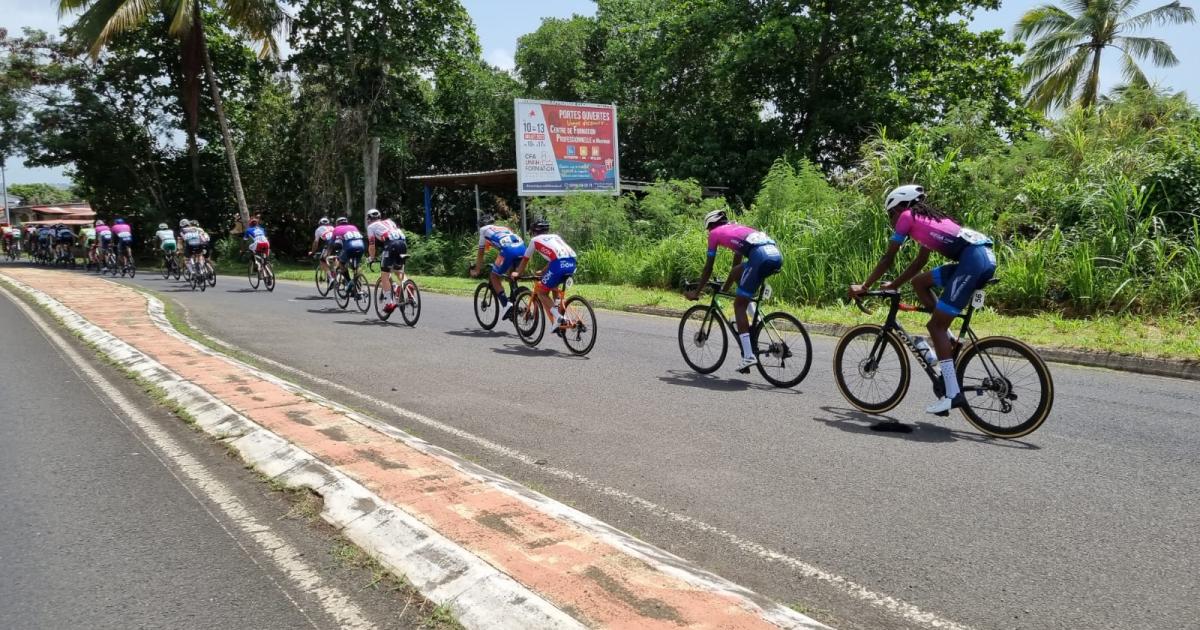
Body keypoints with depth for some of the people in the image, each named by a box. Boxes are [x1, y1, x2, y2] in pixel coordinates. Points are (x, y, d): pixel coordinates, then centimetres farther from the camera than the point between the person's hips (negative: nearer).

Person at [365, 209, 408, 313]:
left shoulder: (371, 226, 18)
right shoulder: (389, 221, 32)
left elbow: (371, 245, 12)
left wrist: (371, 258, 28)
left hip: (391, 245, -5)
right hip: (403, 242, 5)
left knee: (385, 276, 4)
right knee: (399, 272, 24)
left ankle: (391, 302, -3)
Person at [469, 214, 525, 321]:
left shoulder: (484, 229, 26)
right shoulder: (504, 228, 40)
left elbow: (481, 252, 27)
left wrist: (476, 270, 36)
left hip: (508, 250, -5)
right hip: (522, 248, 5)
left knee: (494, 276, 10)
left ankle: (505, 304, -4)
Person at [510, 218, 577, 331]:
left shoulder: (535, 240, 22)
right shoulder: (555, 236, 34)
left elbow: (525, 259, 32)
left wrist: (517, 273, 48)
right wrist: (543, 272, 55)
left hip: (559, 265, -6)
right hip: (572, 263, 6)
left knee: (540, 291, 11)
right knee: (554, 286, 33)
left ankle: (558, 319, -5)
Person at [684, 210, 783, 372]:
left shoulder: (715, 233, 19)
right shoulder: (737, 227, 38)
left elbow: (708, 268, 21)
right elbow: (737, 262, 45)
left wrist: (696, 292, 31)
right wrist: (725, 288, 54)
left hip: (761, 257, -7)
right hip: (777, 254, 7)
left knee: (739, 304, 2)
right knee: (736, 272, 29)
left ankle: (748, 356, -7)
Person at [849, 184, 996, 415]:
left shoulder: (907, 216, 8)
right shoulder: (929, 218, 31)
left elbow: (888, 259, 8)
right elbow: (920, 262, 35)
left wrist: (864, 287, 16)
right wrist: (894, 285, 40)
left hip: (973, 260, -9)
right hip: (985, 257, 9)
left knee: (935, 325, -4)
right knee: (919, 282, 22)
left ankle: (953, 394, -9)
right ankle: (949, 340, 16)